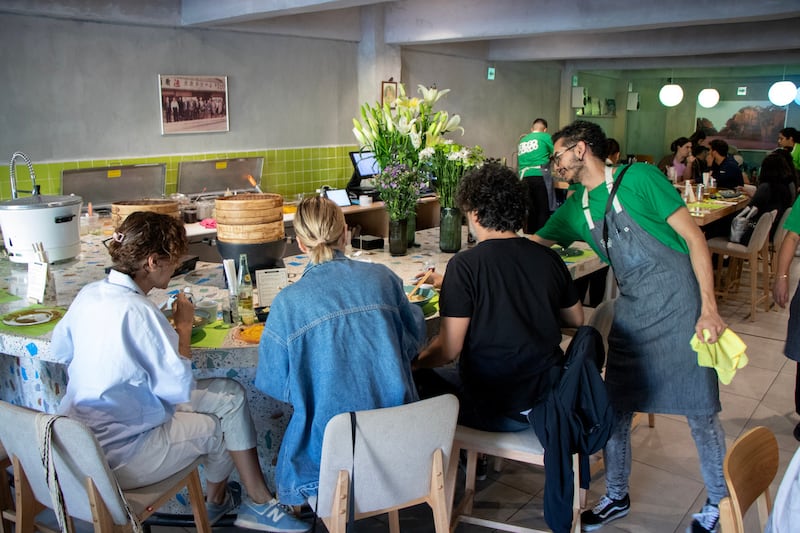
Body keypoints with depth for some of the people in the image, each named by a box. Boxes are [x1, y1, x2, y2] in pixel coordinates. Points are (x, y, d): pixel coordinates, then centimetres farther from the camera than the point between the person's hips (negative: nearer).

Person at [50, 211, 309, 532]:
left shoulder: (88, 294, -1)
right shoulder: (138, 312, -27)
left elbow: (60, 350, 15)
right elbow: (180, 386, -23)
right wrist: (183, 327, -9)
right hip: (118, 459, -8)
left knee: (231, 395, 7)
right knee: (219, 425, 10)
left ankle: (258, 501, 19)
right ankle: (216, 500, 39)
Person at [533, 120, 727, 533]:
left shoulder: (638, 178, -10)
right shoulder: (575, 209, 8)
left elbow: (693, 237, -10)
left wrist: (709, 307, -16)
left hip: (679, 304, -5)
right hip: (631, 312, 6)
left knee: (700, 412, 5)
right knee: (615, 409, 9)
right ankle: (616, 498, 30)